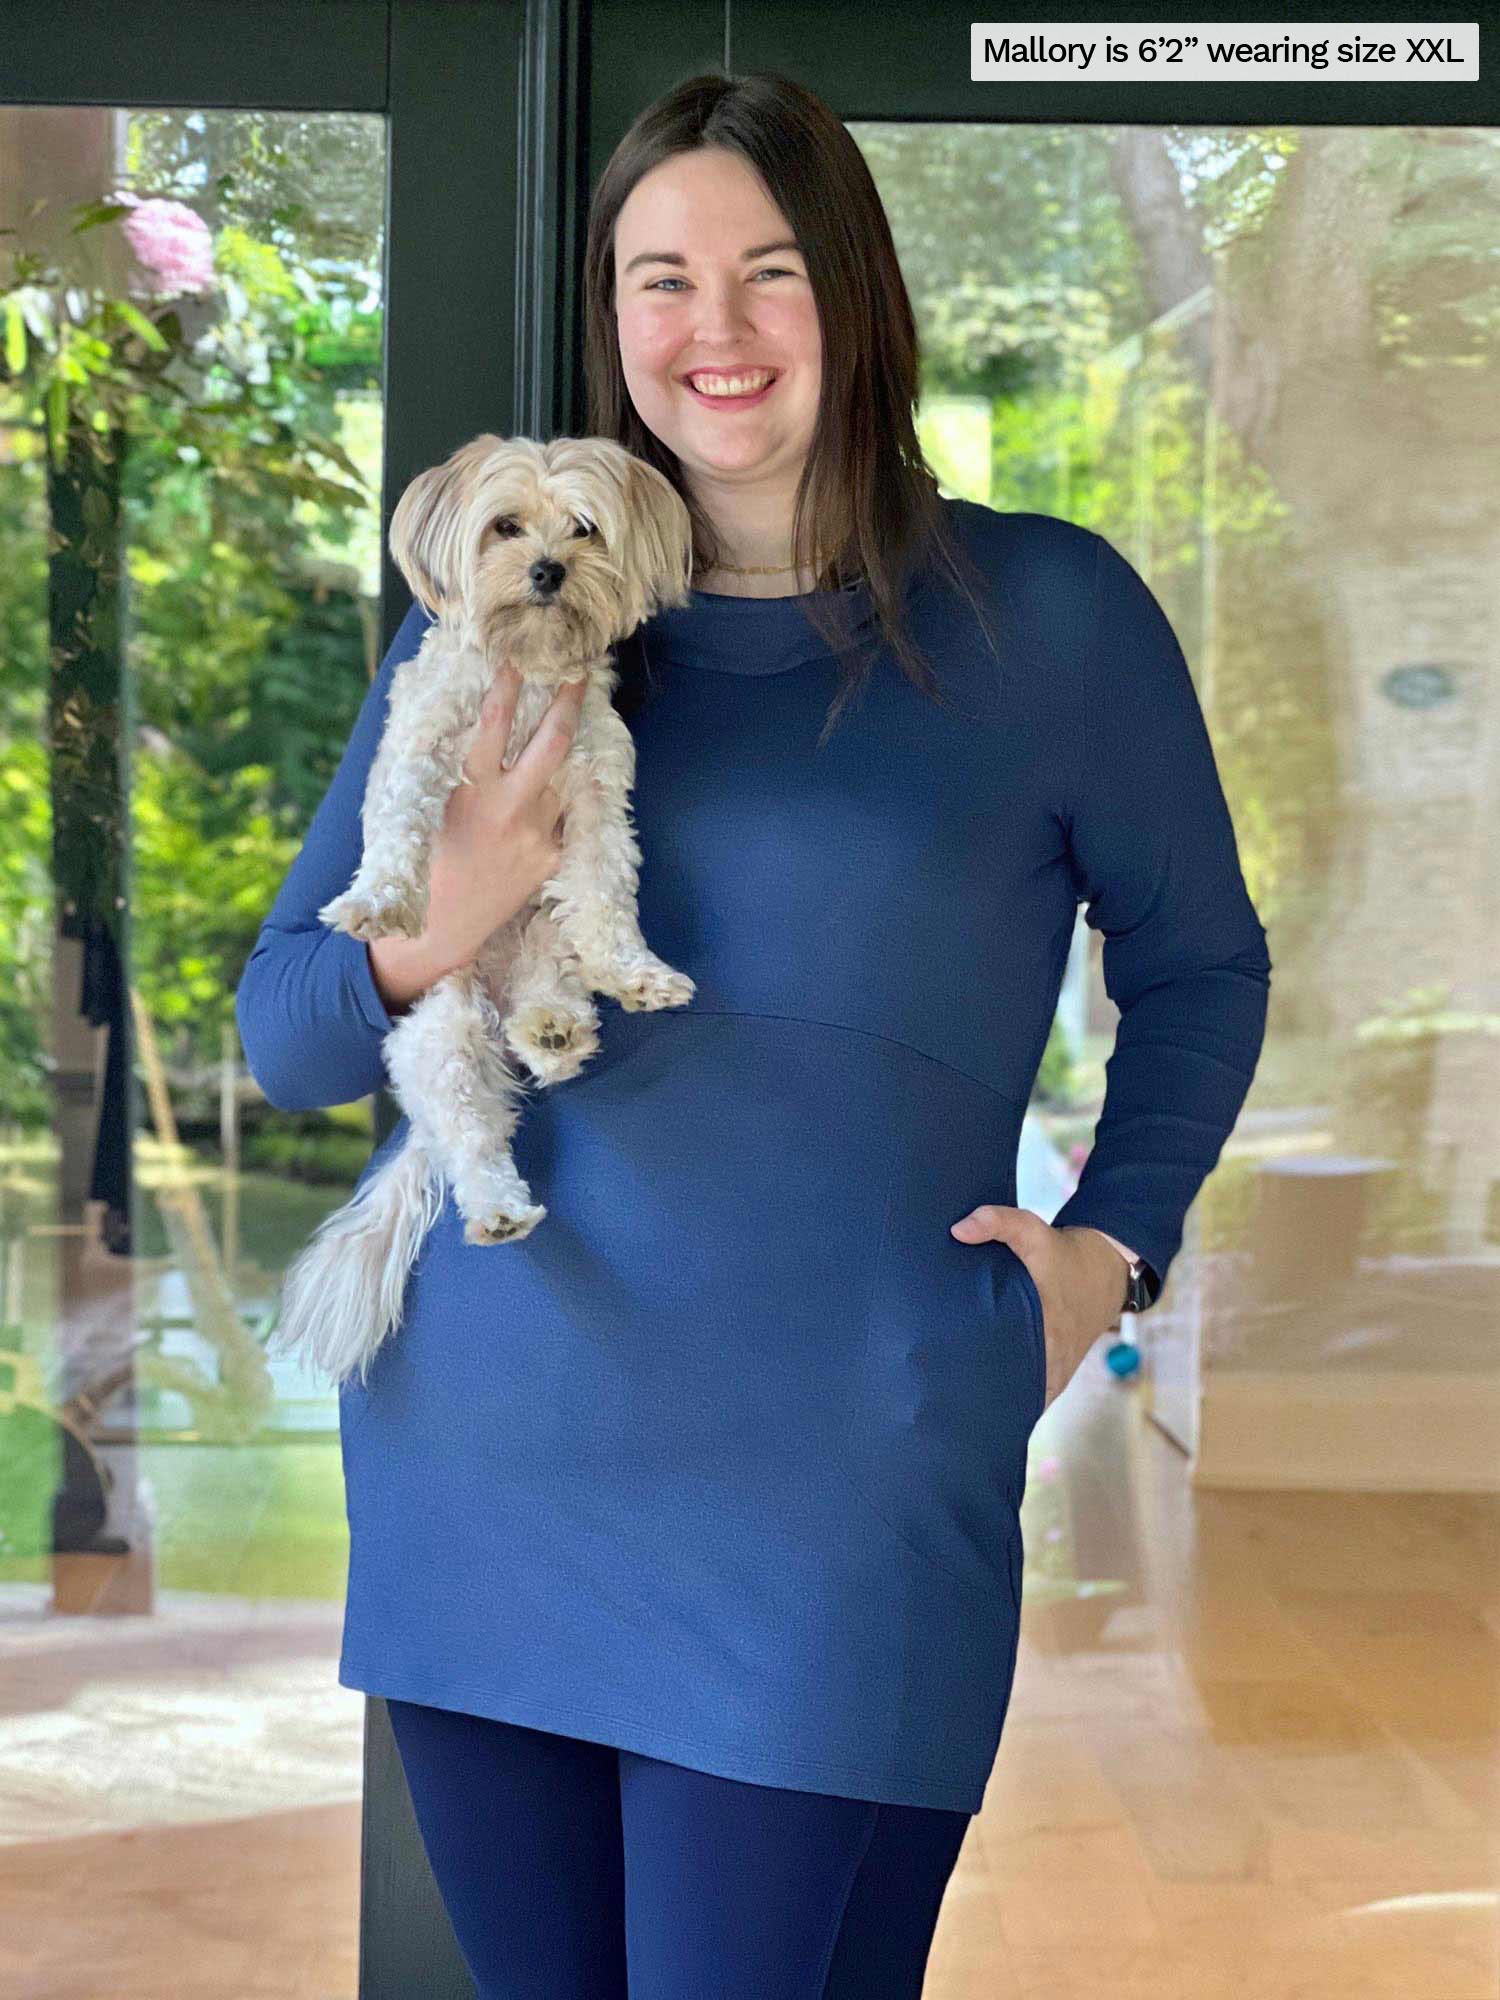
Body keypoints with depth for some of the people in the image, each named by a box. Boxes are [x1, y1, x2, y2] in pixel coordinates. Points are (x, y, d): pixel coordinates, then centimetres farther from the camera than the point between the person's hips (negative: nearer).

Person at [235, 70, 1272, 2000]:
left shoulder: (1050, 613, 1)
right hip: (475, 1476, 4)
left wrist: (1111, 1237, 1)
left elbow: (1199, 966, 14)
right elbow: (278, 1030, 6)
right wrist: (435, 946, -15)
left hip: (833, 1512, -3)